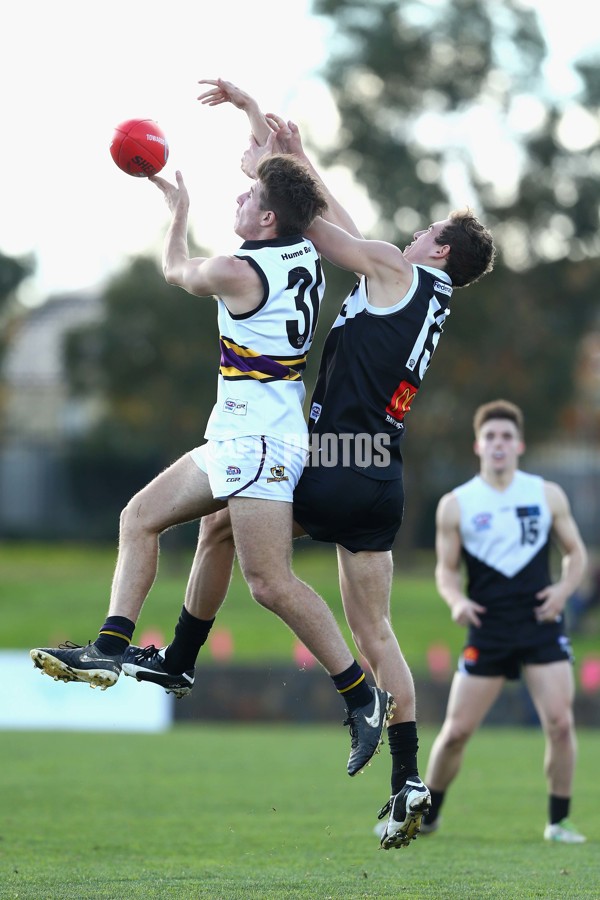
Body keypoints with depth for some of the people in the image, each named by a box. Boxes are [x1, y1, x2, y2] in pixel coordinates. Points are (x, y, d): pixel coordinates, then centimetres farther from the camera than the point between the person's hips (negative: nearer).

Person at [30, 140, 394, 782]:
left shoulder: (238, 272, -16)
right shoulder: (305, 252, 5)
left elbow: (175, 270, 7)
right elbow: (288, 186, 28)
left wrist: (178, 210, 23)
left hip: (257, 441, -10)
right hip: (237, 440, 10)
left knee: (271, 584, -14)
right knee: (140, 517, 11)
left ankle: (362, 696, -8)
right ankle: (111, 649, 5)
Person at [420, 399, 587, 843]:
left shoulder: (548, 495, 5)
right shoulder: (455, 505, 2)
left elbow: (576, 552, 13)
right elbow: (446, 569, 9)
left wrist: (565, 587, -7)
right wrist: (457, 600, -12)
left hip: (541, 624, 0)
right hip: (487, 631, 0)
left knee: (560, 723, -12)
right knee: (456, 730, -1)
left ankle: (559, 821, 4)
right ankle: (427, 814, 20)